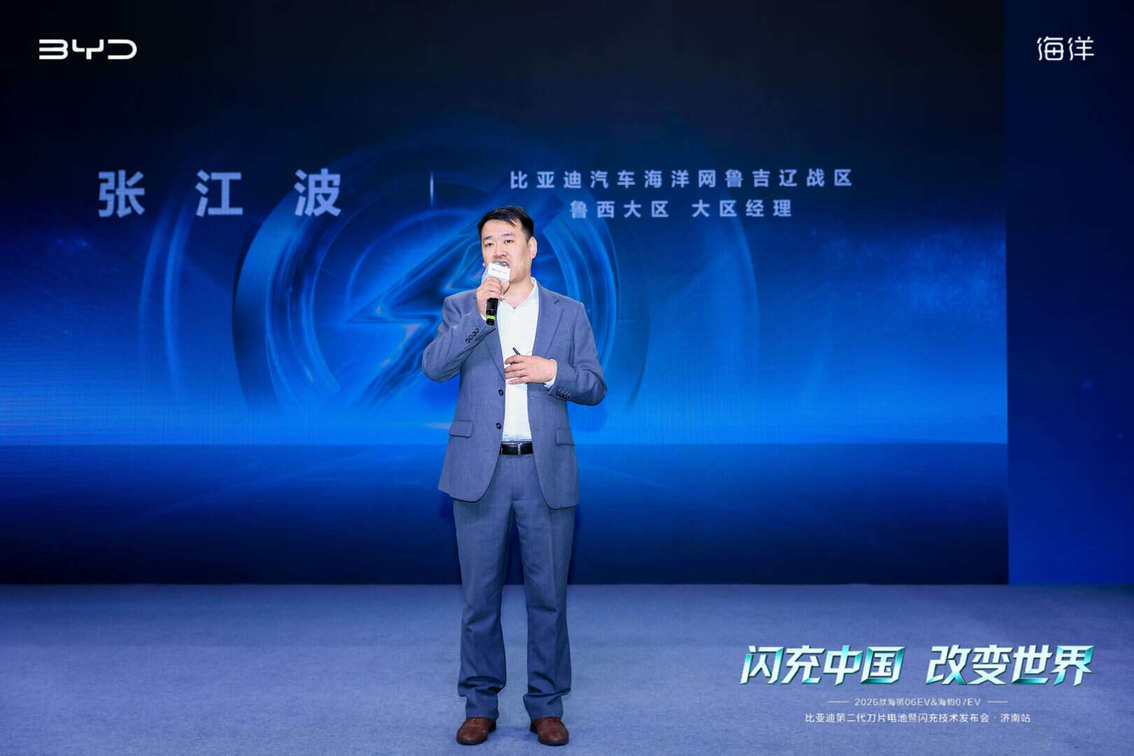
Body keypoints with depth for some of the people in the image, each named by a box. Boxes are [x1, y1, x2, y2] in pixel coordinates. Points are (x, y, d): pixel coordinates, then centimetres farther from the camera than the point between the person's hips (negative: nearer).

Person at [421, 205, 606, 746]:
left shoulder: (568, 313, 8)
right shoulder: (461, 307, 7)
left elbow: (595, 387, 6)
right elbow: (434, 367, -9)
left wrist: (551, 371, -12)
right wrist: (477, 314, -16)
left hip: (546, 469, 0)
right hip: (480, 468, 0)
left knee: (548, 592, 6)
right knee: (479, 593, 7)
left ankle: (547, 704, 20)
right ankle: (480, 703, 22)